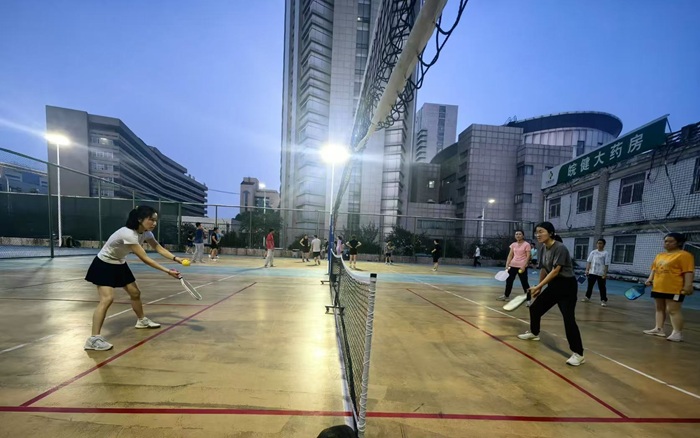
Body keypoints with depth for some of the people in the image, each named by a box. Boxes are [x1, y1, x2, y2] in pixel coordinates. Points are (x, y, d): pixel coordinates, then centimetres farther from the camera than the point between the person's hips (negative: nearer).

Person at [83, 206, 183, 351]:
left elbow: (159, 248, -3)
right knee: (107, 298, -20)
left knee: (135, 293, 12)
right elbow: (145, 259, -35)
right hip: (103, 265, -8)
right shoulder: (129, 234, -36)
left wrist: (176, 259, -18)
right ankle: (94, 339, -14)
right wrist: (168, 271, -34)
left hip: (119, 264, 8)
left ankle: (142, 320, 32)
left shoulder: (146, 232, -11)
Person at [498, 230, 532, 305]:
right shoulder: (513, 244, 9)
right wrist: (507, 265, 0)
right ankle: (506, 296, 29)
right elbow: (510, 255, 9)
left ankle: (528, 300, 8)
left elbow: (528, 256, -11)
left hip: (522, 266, -6)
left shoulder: (526, 244, -6)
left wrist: (524, 266, -20)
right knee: (509, 280, 14)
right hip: (512, 265, 6)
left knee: (524, 283, -2)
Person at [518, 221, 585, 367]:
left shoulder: (560, 248, -22)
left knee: (569, 319, -13)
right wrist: (539, 288, 14)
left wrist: (538, 286, -28)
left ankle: (578, 354, 0)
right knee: (535, 308, 14)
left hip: (567, 286, -8)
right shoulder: (543, 248, 2)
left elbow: (555, 271, -26)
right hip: (553, 285, 8)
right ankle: (534, 333, 37)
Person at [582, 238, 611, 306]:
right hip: (592, 272, 3)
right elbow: (588, 261, 7)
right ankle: (587, 297, 23)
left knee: (602, 287, 2)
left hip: (601, 274, -3)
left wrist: (605, 273, -12)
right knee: (590, 285, 12)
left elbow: (606, 264, -7)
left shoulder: (606, 253, -3)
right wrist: (587, 270, 1)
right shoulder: (593, 252, 7)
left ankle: (604, 300, 12)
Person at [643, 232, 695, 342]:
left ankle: (678, 333, 0)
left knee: (673, 310, -6)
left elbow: (688, 272, -13)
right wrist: (650, 279, 8)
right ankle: (659, 329, 19)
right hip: (658, 288, 8)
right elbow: (654, 269, 20)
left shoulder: (684, 255, -7)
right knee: (660, 308, 12)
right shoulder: (659, 255, 16)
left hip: (674, 289, -8)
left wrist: (688, 286, -20)